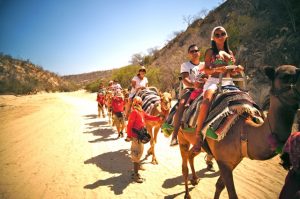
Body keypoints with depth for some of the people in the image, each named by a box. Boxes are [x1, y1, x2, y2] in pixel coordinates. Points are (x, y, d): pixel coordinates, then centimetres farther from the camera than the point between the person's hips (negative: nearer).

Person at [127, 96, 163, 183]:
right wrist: (129, 136, -21)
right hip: (136, 136, -10)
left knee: (140, 151, 26)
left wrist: (159, 117, 6)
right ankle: (135, 174, 5)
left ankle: (138, 166, 48)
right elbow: (129, 125, -21)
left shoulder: (141, 111, 8)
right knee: (137, 153, -4)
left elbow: (149, 117, 14)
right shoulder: (134, 112, -21)